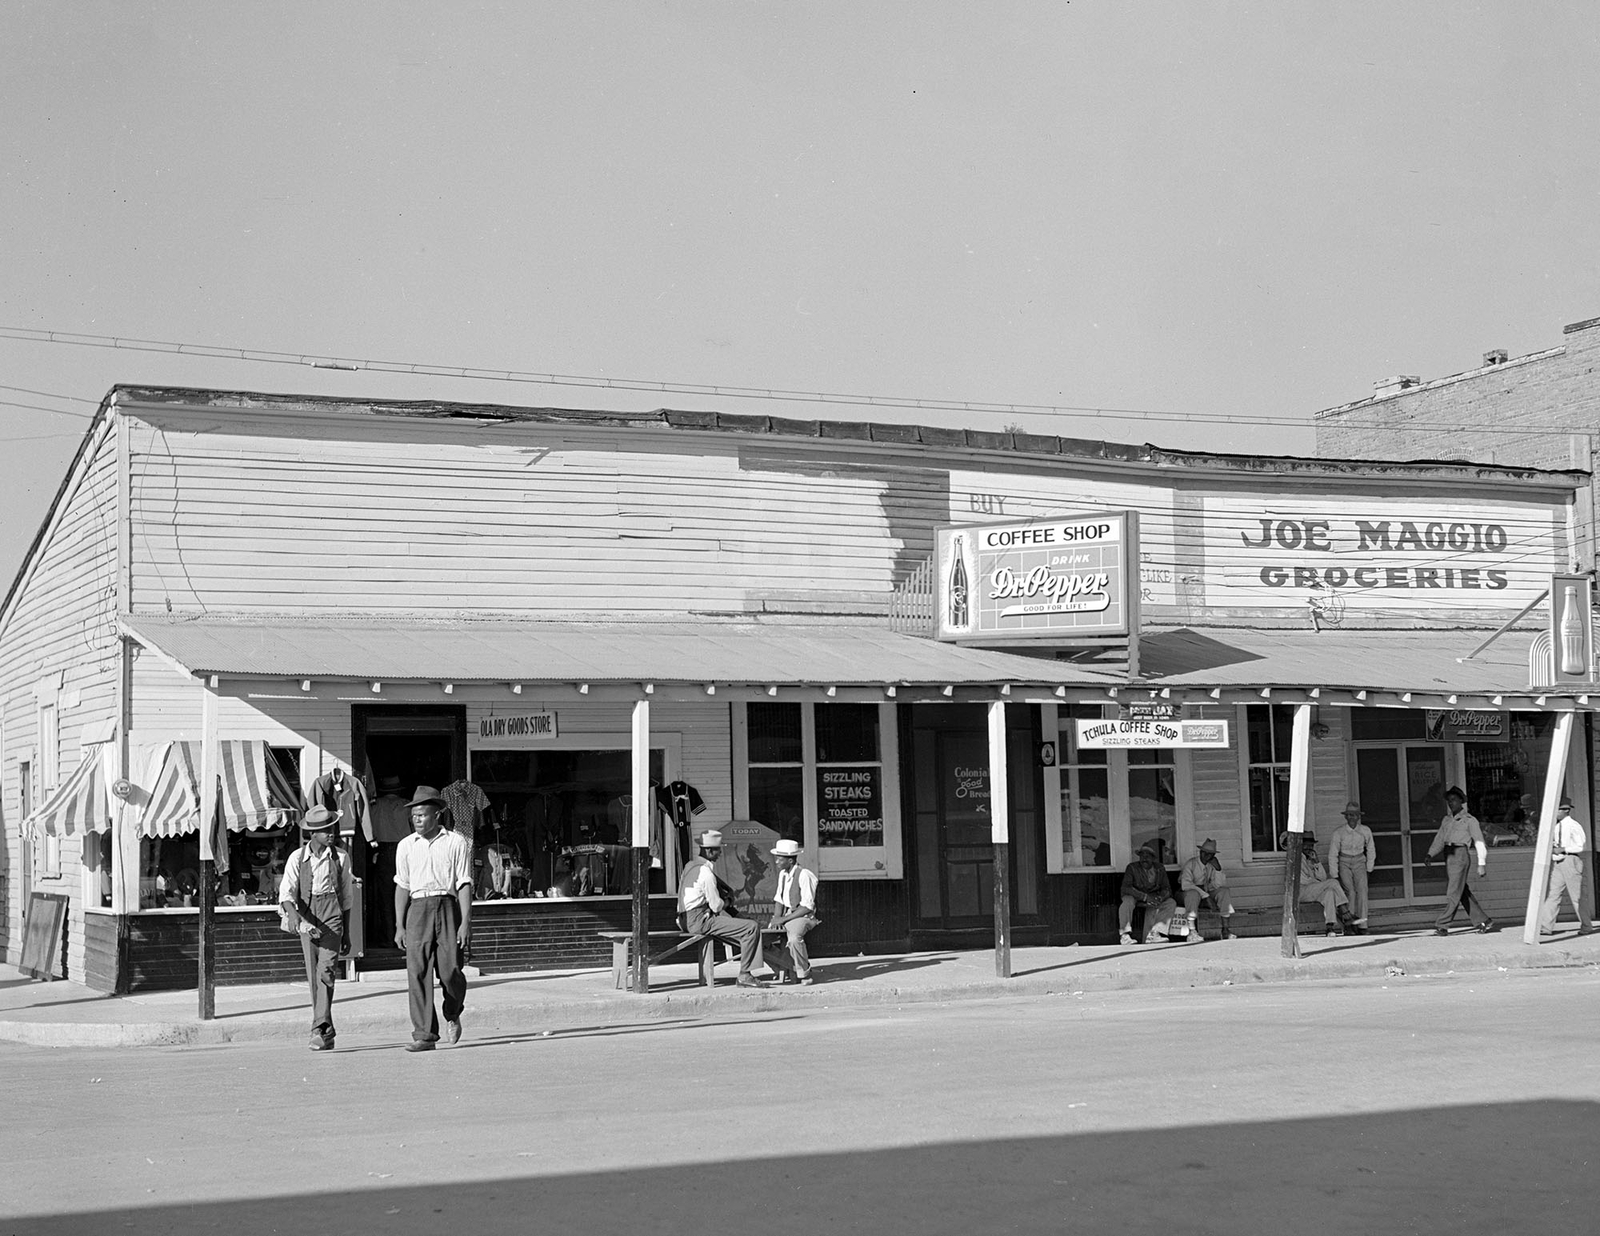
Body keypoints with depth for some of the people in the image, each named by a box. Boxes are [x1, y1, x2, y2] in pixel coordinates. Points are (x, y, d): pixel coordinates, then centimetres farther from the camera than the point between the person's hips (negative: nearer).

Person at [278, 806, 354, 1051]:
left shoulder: (340, 857, 3)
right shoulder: (297, 858, -1)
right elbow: (286, 895, -6)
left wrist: (346, 934, 16)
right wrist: (301, 920, -22)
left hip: (332, 922, -1)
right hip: (307, 922, 1)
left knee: (326, 972, -17)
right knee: (313, 979, 5)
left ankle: (320, 1029, -19)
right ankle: (326, 1031, 17)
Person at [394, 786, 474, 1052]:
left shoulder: (456, 843, 4)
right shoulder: (405, 846, 12)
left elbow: (464, 885, 1)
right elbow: (402, 887, 13)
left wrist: (465, 923, -7)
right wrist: (399, 926, 7)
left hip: (448, 907, -2)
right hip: (418, 908, 2)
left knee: (450, 970, -8)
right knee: (417, 972, -8)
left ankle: (452, 1015, 24)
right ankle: (424, 1035, -7)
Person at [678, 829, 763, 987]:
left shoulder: (690, 865, 11)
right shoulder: (705, 872, -18)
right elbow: (717, 906, -14)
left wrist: (729, 890, 17)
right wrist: (726, 902, 8)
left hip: (686, 920, 10)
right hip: (700, 921, -10)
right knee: (752, 928, -12)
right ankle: (744, 975, -10)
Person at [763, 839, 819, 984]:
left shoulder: (804, 875, -15)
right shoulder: (783, 874, 10)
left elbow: (807, 907, -18)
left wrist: (784, 919, -20)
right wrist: (776, 917, -5)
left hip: (803, 917, -8)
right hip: (786, 916, 8)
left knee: (794, 938, -38)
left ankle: (804, 974, -17)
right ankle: (788, 968, 5)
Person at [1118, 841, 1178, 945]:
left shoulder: (1160, 869, 1)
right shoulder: (1132, 867, -9)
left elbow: (1167, 889, -1)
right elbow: (1125, 888, -21)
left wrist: (1160, 898, -26)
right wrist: (1145, 897, -31)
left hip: (1153, 898, 4)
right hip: (1135, 897, -4)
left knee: (1171, 903, -18)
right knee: (1128, 900, -36)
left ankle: (1154, 932, -27)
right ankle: (1125, 935, -36)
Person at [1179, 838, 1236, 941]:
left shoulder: (1213, 865, 5)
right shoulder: (1191, 864, -7)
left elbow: (1220, 885, -6)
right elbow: (1186, 884, -19)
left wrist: (1218, 869, -19)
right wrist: (1203, 892, -24)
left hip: (1208, 892, 4)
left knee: (1223, 892, -22)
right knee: (1193, 893, -37)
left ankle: (1225, 930, -23)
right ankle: (1192, 931, -40)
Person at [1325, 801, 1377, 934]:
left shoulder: (1365, 831, -5)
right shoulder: (1338, 832, -12)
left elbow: (1371, 851, 12)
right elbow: (1332, 855, -5)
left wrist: (1369, 869, 11)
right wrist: (1335, 875, -6)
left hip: (1359, 863, 1)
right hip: (1344, 863, -1)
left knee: (1362, 890, -18)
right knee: (1350, 892, -21)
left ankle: (1362, 926, -20)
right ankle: (1350, 924, -20)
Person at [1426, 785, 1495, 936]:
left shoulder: (1469, 820, 0)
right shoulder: (1446, 820, 18)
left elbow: (1479, 841, -1)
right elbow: (1439, 839, 14)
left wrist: (1481, 863, -5)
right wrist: (1430, 855, -1)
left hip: (1460, 854, -7)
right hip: (1449, 856, 7)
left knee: (1454, 892, -9)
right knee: (1463, 892, 9)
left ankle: (1442, 925, -12)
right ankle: (1484, 921, 17)